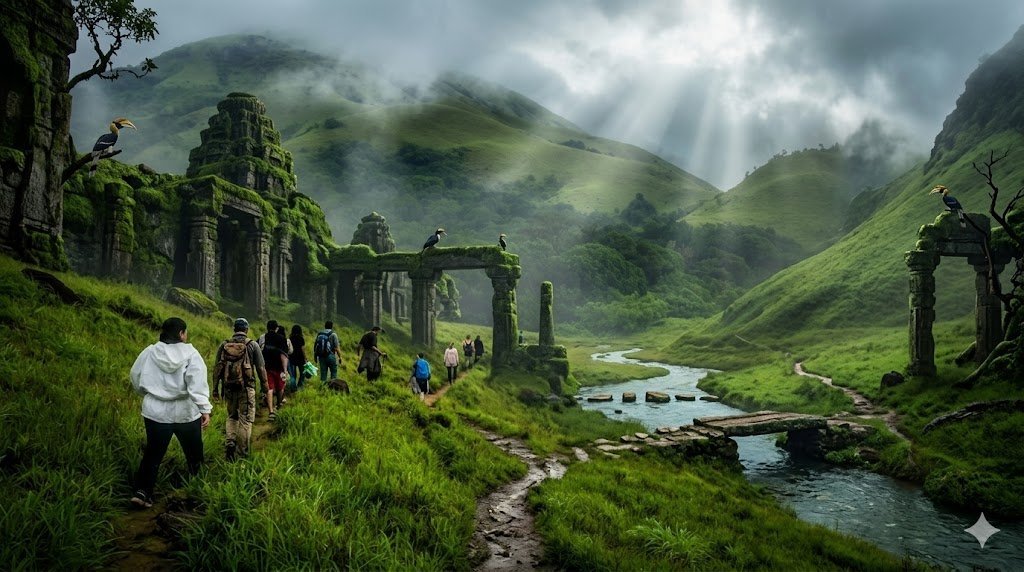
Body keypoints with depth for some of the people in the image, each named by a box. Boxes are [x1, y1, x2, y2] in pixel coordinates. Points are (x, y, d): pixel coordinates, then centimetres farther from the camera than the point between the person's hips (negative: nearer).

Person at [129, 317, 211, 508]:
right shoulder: (190, 354, -13)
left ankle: (142, 491, 2)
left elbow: (136, 379, 10)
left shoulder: (149, 352, -2)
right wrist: (205, 409, -22)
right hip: (186, 413, -2)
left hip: (156, 412, 2)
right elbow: (197, 385, -22)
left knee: (153, 453, 13)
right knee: (194, 453, 16)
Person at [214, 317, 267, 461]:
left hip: (229, 387, 3)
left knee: (232, 416, 20)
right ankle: (242, 451, 8)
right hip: (246, 388, -3)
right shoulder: (252, 345, -5)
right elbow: (260, 368, -5)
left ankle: (230, 441, 1)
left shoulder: (224, 345, 4)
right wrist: (264, 385, 6)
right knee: (245, 419, 5)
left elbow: (217, 368, 7)